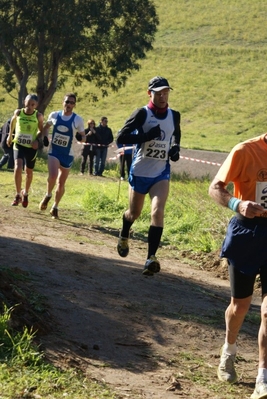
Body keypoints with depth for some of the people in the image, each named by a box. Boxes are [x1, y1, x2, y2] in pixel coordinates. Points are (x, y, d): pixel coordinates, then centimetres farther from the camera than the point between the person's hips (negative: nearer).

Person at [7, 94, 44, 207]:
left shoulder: (38, 116, -12)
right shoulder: (18, 112, -7)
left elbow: (41, 130, 2)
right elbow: (13, 121, 15)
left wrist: (37, 139, -16)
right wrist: (10, 135, 21)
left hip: (31, 147, 0)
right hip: (19, 145, 0)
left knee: (29, 172, 14)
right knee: (18, 168, -21)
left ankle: (25, 193, 40)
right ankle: (18, 195, -7)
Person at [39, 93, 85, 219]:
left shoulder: (78, 120, -8)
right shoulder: (54, 115, -2)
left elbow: (83, 137, -1)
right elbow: (46, 127, 17)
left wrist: (80, 137, -24)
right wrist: (45, 137, -1)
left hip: (67, 154, 0)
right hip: (54, 151, 0)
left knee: (61, 183, 7)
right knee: (52, 176, -24)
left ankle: (55, 208, 27)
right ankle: (48, 195, 6)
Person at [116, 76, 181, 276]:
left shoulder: (174, 116, 0)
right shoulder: (142, 114, -12)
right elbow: (121, 137, -16)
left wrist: (176, 148, 1)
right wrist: (146, 136, -28)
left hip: (161, 173, 1)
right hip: (140, 171, -1)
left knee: (158, 211, -21)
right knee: (134, 213, 16)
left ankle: (151, 258, -23)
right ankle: (124, 236, 51)